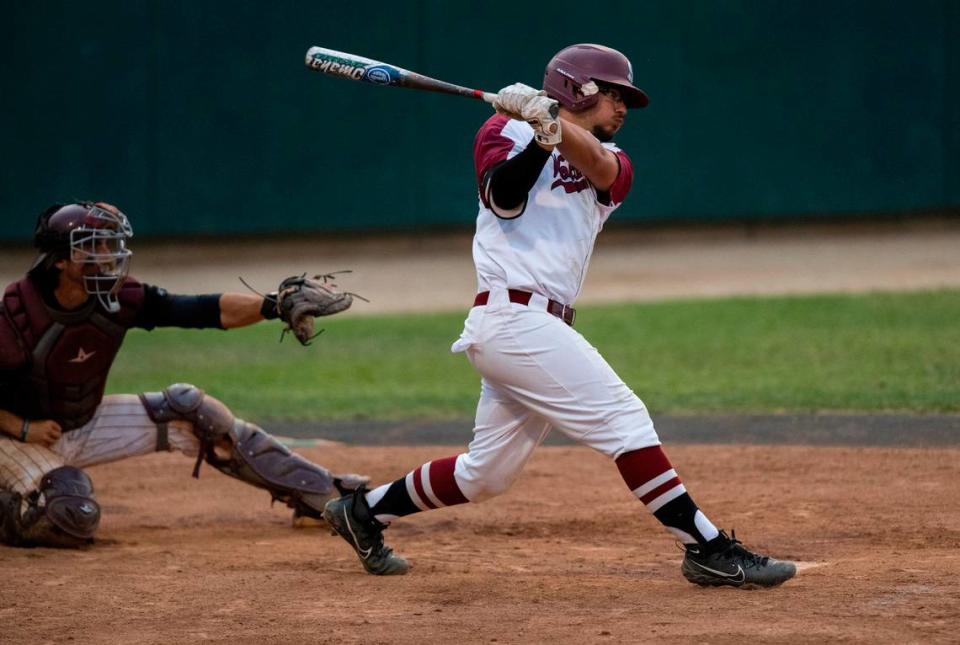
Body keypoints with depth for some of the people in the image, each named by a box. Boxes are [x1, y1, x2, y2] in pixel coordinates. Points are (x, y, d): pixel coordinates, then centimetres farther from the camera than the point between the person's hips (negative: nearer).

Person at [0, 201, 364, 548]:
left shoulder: (119, 298, -14)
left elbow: (209, 311, -17)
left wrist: (274, 305, -29)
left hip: (86, 425, 6)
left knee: (187, 408, -4)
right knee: (75, 518, -34)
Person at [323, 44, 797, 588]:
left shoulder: (612, 165, 17)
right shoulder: (507, 131, 5)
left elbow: (597, 164, -8)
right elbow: (503, 195, -14)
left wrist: (549, 117, -25)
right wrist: (539, 134, -25)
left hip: (542, 328, 8)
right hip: (514, 315, -8)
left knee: (486, 474, 13)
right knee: (623, 417, -15)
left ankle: (365, 511, 29)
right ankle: (709, 550, -16)